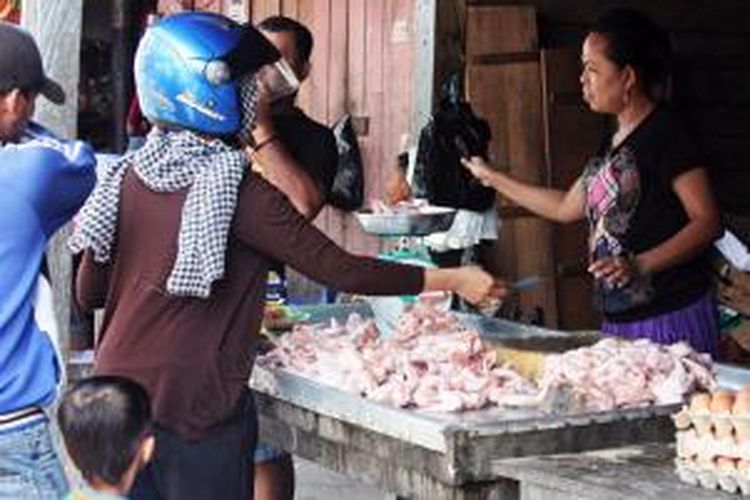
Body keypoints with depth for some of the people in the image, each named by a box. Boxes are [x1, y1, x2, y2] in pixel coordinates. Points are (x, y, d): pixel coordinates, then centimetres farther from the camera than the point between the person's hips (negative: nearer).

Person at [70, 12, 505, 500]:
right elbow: (339, 270, -15)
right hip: (195, 402, -5)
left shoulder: (128, 175, 3)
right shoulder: (237, 187, -13)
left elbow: (88, 292, 9)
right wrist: (452, 280, -8)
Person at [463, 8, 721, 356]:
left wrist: (641, 265, -26)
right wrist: (494, 179, 31)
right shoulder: (613, 143, 17)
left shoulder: (664, 134, -9)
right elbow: (566, 208, 28)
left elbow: (706, 221, -15)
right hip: (619, 320, 8)